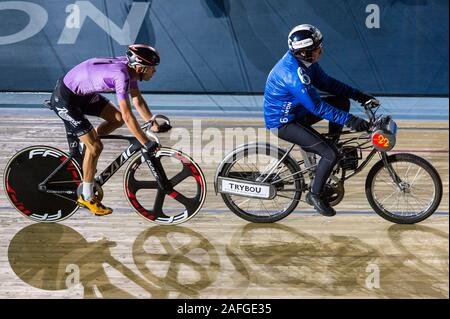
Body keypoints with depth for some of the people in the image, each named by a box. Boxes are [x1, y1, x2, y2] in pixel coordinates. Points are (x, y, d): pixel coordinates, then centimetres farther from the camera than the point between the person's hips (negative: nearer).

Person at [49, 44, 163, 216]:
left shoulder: (129, 67, -4)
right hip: (64, 99, -9)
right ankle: (87, 198, 8)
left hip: (83, 93, 9)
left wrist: (153, 124, 5)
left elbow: (138, 101, 8)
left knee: (117, 119, 5)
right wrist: (147, 144, -25)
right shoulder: (121, 75, -31)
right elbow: (128, 116, -31)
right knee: (95, 147, -7)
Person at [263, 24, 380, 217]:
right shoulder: (293, 73, -31)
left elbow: (327, 83, 7)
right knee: (330, 154, -17)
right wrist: (350, 120, -31)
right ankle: (315, 195, 3)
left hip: (297, 112, 9)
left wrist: (360, 96, 1)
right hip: (283, 123, -9)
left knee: (342, 101, 2)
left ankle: (331, 148, 11)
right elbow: (317, 106, -31)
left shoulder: (305, 62, -2)